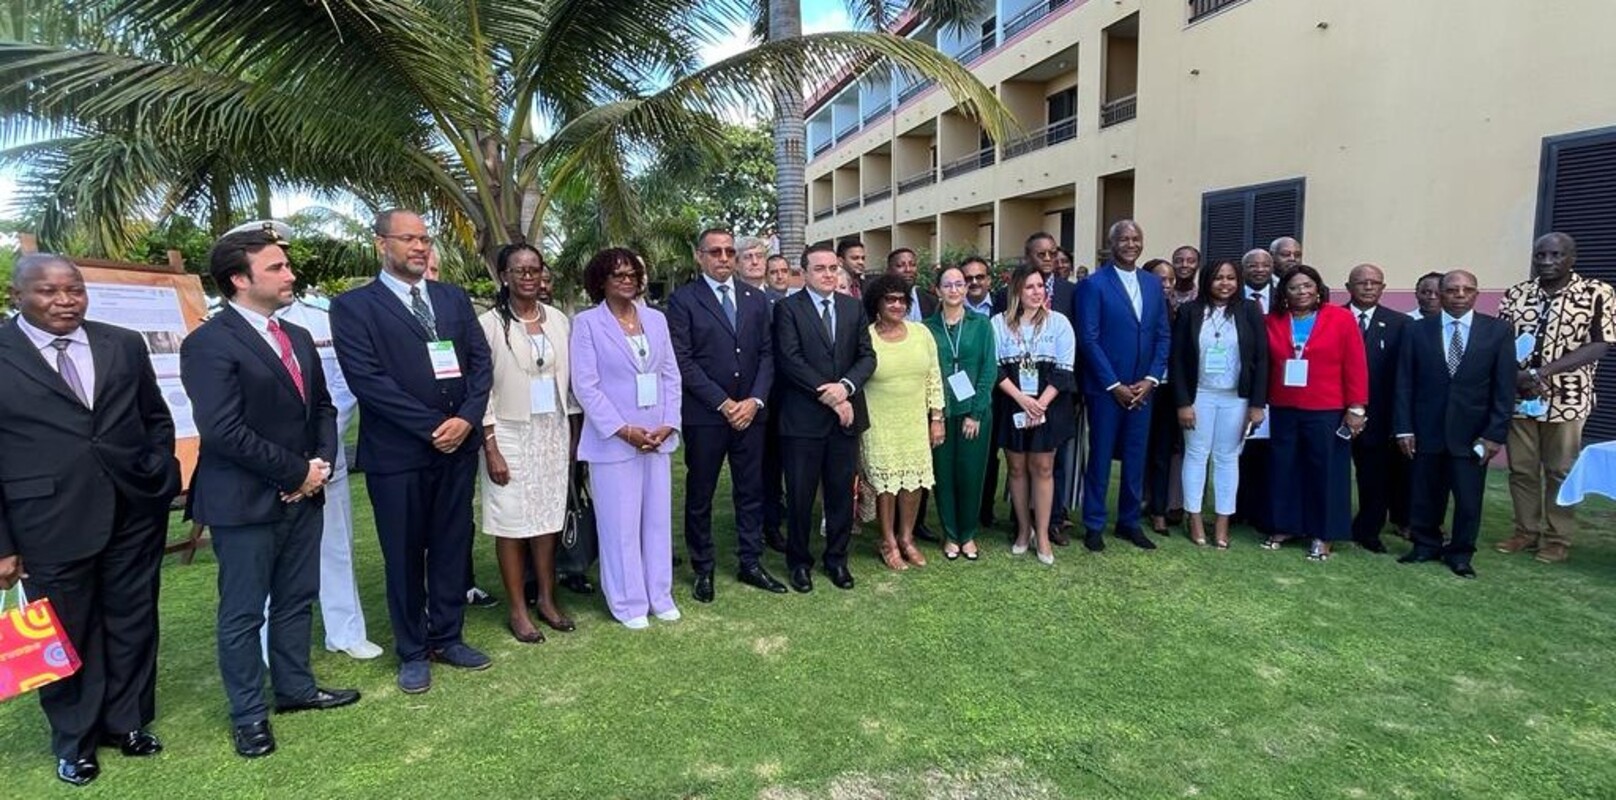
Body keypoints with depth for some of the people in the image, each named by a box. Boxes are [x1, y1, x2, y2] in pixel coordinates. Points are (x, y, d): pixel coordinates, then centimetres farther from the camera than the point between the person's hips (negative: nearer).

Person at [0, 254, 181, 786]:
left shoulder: (125, 345, 5)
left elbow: (157, 419, 14)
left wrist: (162, 478, 2)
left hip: (135, 514, 3)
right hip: (50, 523, -3)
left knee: (133, 624, 14)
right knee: (65, 634, 12)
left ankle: (127, 722, 33)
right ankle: (74, 741, 32)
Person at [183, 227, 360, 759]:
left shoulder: (298, 338, 11)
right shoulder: (208, 344, -14)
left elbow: (321, 407, 14)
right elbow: (224, 431, -21)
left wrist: (322, 463, -3)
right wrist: (297, 472, -15)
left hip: (303, 496, 7)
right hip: (246, 502, -7)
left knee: (297, 600, 17)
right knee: (243, 613, 8)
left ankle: (295, 688, 33)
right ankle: (249, 715, 22)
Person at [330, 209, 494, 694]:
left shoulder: (454, 298, 10)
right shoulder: (354, 305, -3)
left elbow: (480, 361, 5)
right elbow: (366, 378, -12)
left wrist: (466, 419, -10)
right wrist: (431, 427, -15)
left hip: (458, 445, 4)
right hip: (397, 452, -4)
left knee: (453, 546, 13)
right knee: (404, 555, 9)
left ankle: (447, 637, 29)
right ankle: (412, 651, 25)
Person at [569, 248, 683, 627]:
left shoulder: (656, 318, 9)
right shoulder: (586, 323, -4)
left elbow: (671, 375, 8)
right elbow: (585, 385, -9)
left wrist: (668, 424, -4)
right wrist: (622, 430, -15)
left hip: (657, 438, 5)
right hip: (613, 440, -4)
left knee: (658, 518, 12)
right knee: (620, 523, 3)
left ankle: (660, 595, 26)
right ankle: (628, 602, 18)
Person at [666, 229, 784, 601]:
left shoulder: (755, 299, 10)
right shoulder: (683, 300, -3)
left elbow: (766, 354, 7)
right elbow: (683, 361, -9)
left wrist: (755, 400, -7)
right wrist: (723, 403, -13)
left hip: (751, 412, 4)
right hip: (704, 416, -3)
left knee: (751, 491, 11)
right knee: (699, 496, 8)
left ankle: (750, 563, 25)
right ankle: (703, 570, 22)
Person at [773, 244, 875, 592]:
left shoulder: (854, 307, 10)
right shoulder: (787, 308, -3)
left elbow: (867, 356, 6)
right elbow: (790, 360, -12)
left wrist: (845, 387, -13)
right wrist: (828, 396, -14)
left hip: (846, 415, 4)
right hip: (803, 417, -4)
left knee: (841, 492, 12)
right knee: (800, 495, 6)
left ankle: (837, 558, 29)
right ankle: (799, 561, 23)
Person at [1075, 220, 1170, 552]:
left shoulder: (1153, 284, 10)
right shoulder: (1093, 284, -6)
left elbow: (1162, 336, 9)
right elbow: (1088, 340, -11)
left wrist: (1151, 379, -4)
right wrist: (1114, 385, -13)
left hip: (1142, 389, 5)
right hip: (1105, 388, -5)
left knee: (1136, 458, 11)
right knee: (1100, 457, 4)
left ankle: (1129, 522, 25)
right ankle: (1093, 525, 16)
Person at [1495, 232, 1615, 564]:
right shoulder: (1515, 294, 5)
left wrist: (1544, 371, -21)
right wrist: (1516, 376, -14)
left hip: (1565, 399, -3)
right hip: (1518, 397, 3)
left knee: (1560, 471, 7)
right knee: (1520, 469, 10)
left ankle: (1557, 538, 18)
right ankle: (1526, 531, 23)